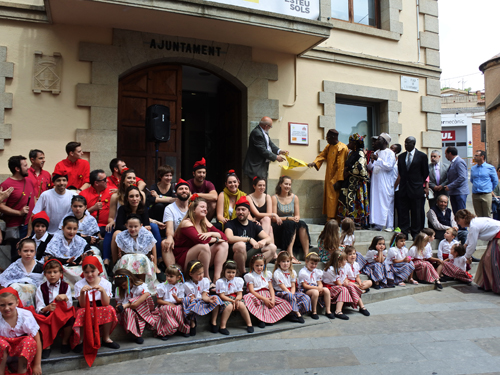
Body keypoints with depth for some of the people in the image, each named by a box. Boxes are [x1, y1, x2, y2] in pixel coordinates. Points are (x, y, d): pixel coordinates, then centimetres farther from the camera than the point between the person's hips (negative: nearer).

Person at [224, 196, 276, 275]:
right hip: (234, 256, -5)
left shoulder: (254, 225, 13)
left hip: (250, 255, 5)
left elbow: (268, 238, 7)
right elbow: (229, 238, -21)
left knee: (272, 247, -7)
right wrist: (249, 239, -23)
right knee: (240, 245, -35)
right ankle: (243, 273, -17)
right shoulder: (230, 224, -1)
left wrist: (263, 241, -19)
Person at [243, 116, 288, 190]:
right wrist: (276, 157, -14)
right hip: (256, 168, -10)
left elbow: (270, 144, 14)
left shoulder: (264, 132, 9)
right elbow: (263, 151, -22)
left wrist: (279, 151, -3)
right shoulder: (256, 133, -21)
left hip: (263, 165, 10)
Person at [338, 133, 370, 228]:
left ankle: (357, 223, -1)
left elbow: (360, 168, -19)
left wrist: (348, 173, -11)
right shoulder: (351, 153, 17)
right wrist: (345, 170, 4)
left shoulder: (360, 153, -10)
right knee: (347, 201, 6)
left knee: (354, 201, -7)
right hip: (349, 182, 9)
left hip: (356, 182, -9)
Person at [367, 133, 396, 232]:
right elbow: (370, 167, 17)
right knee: (375, 202, 2)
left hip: (385, 183, -6)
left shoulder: (390, 153, -1)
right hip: (375, 182, 6)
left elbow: (389, 166, -14)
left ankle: (389, 225, -4)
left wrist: (378, 159, -19)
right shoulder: (376, 153, 18)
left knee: (386, 203, -7)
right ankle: (376, 222, 6)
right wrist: (372, 161, -4)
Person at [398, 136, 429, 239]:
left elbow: (425, 173, 4)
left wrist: (420, 183, 8)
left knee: (416, 212, 3)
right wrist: (403, 181, 12)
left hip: (416, 188, -3)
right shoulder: (401, 156, 11)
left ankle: (415, 233, 11)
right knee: (404, 211, 3)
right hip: (404, 188, 3)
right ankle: (404, 233, 8)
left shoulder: (422, 156, -1)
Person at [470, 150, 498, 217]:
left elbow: (495, 181, 7)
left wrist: (490, 190, 13)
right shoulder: (473, 168, 10)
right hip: (475, 195, 4)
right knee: (478, 216, 7)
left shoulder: (490, 168, -1)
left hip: (486, 195, -3)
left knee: (487, 216, -1)